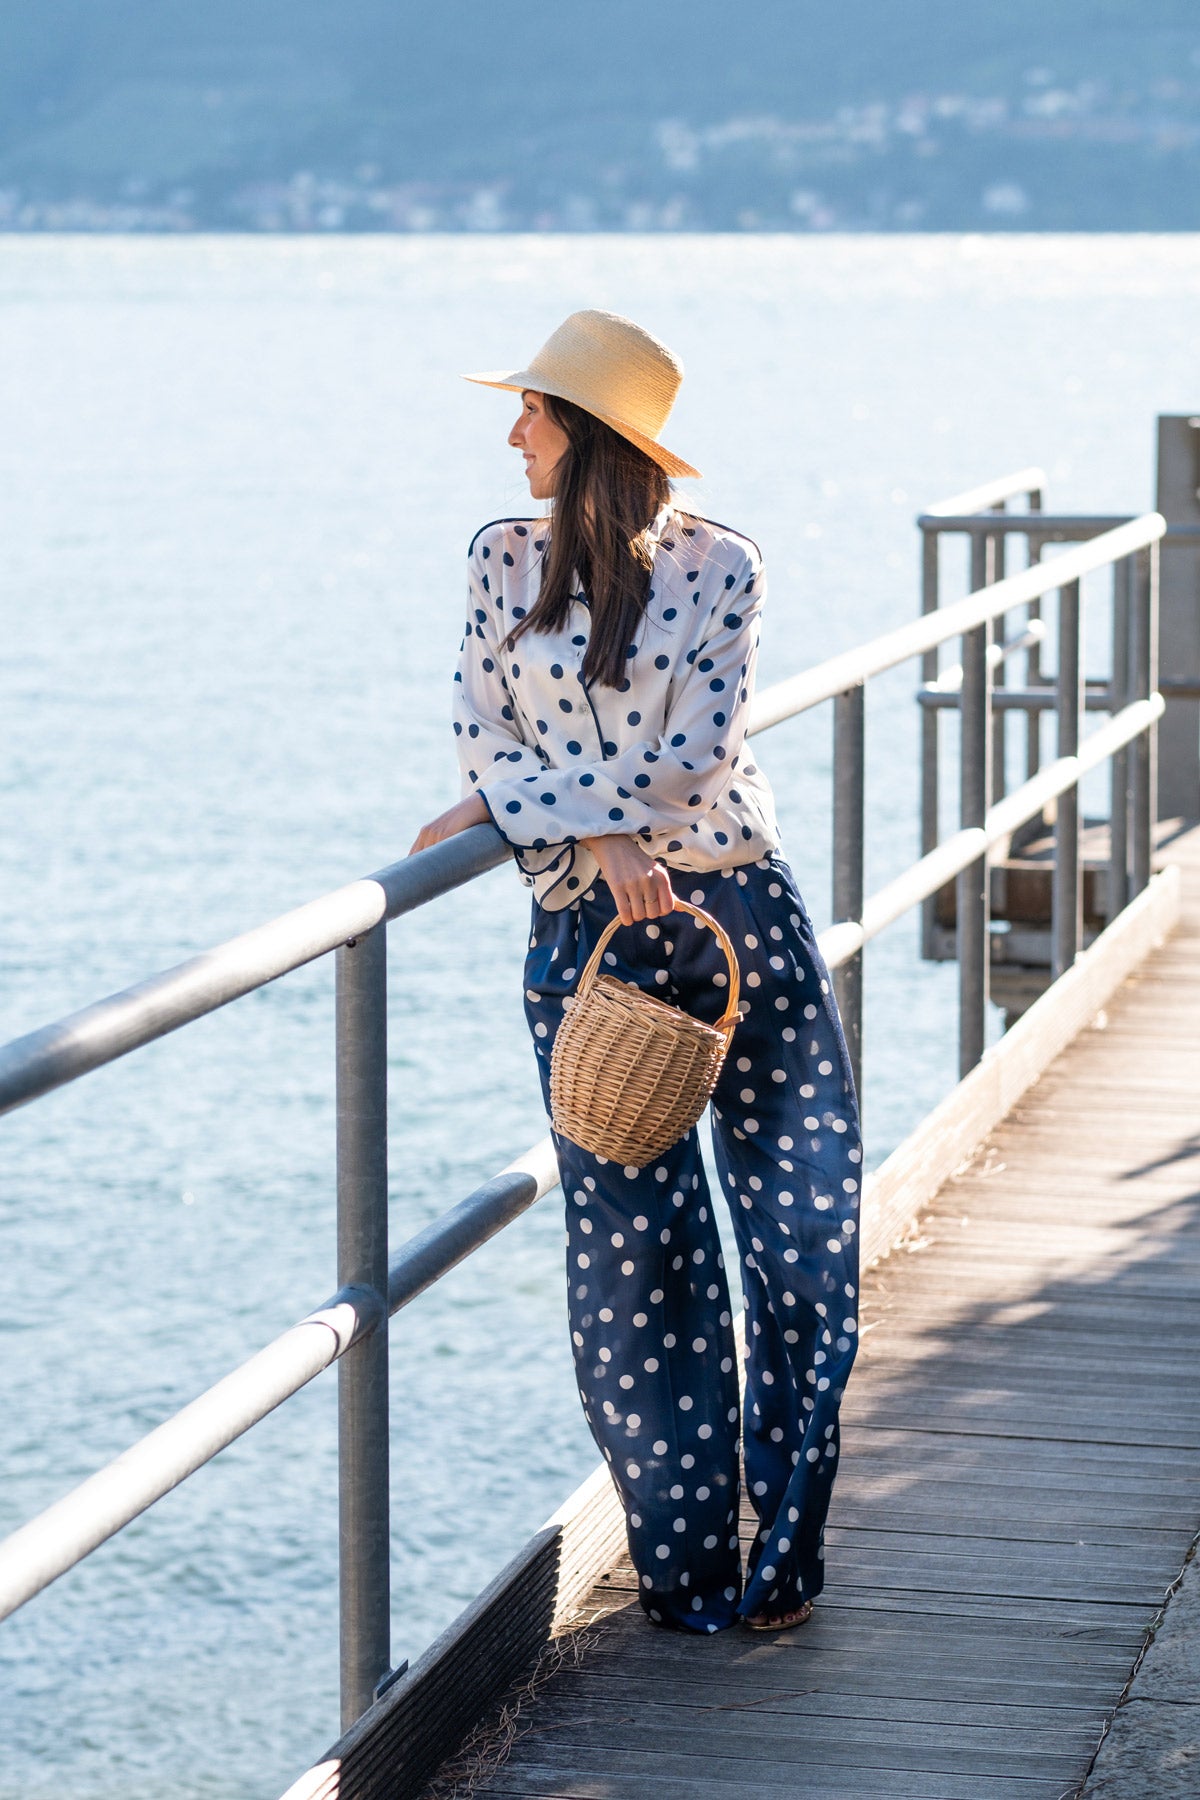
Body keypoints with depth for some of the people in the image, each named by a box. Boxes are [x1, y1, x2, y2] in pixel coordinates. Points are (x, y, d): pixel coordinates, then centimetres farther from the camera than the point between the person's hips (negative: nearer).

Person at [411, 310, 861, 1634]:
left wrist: (519, 800, -12)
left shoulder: (716, 567, 0)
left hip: (739, 906, -1)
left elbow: (700, 754, -9)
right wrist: (595, 831, -14)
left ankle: (783, 1551, 9)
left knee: (805, 1220, -2)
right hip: (590, 929, 1)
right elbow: (482, 739, 2)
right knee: (638, 1247, -1)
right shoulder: (506, 562, 8)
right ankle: (682, 1558, 11)